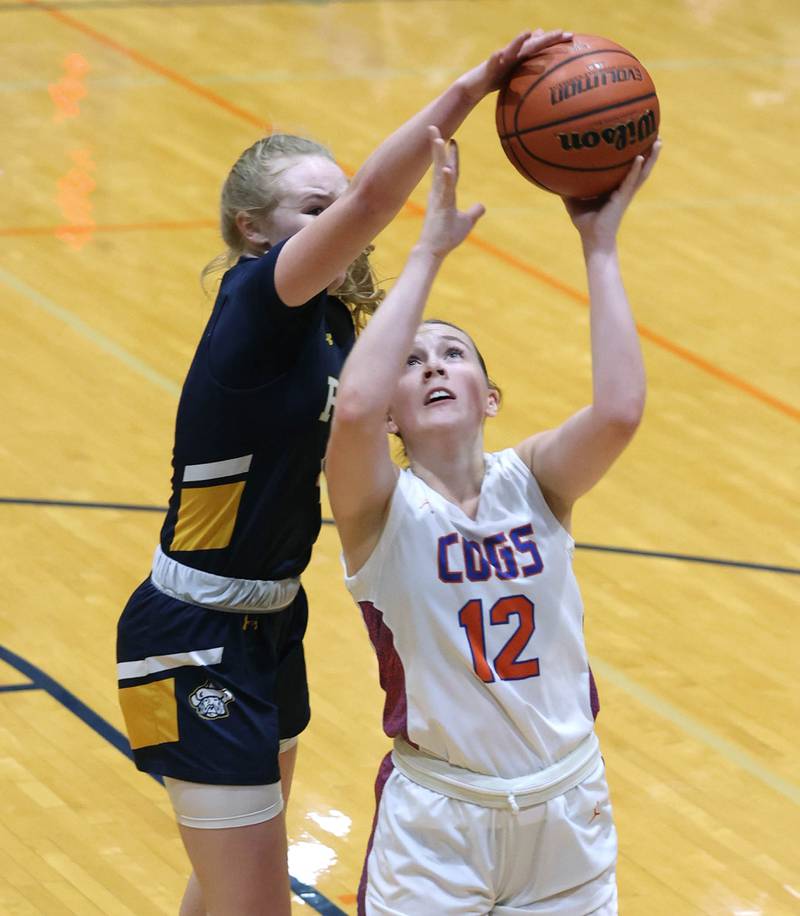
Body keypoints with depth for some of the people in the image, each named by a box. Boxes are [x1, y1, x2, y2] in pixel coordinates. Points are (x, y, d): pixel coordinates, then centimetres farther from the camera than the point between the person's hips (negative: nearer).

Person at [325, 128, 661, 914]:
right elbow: (353, 405, -31)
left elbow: (619, 410, -23)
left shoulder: (533, 480, -3)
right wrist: (429, 251, -26)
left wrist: (600, 247, -21)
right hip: (436, 825, -2)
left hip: (566, 811, 3)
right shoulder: (381, 509, -10)